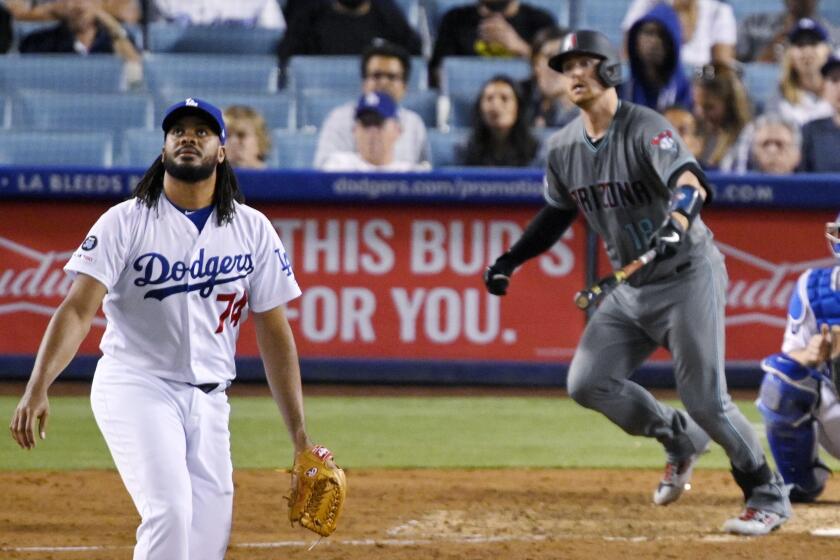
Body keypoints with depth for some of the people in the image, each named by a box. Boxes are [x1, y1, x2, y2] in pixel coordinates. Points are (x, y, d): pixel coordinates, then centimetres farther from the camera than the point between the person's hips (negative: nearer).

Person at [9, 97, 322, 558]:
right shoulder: (125, 222, -5)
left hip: (208, 399, 4)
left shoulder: (252, 230, 4)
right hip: (136, 386, -4)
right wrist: (37, 388, -31)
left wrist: (300, 438, 2)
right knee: (170, 510, -23)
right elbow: (78, 309, -15)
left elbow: (275, 334, 6)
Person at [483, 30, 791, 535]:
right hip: (631, 287, 7)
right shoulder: (566, 147, 3)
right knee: (588, 382, -4)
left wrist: (676, 224, -57)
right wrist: (509, 262, 10)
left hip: (688, 276, -7)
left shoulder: (645, 129, -19)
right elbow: (558, 214, 19)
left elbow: (690, 183, -36)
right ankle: (680, 438, 18)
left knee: (705, 399, -11)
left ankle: (769, 497, 6)